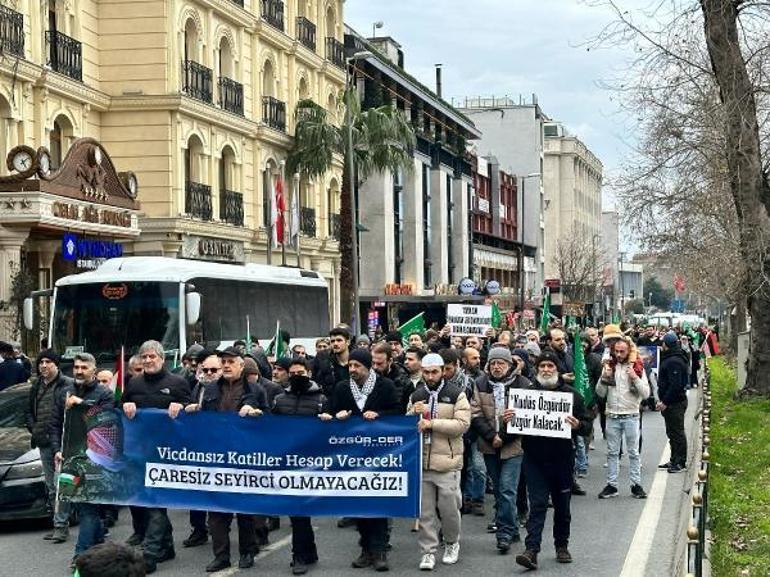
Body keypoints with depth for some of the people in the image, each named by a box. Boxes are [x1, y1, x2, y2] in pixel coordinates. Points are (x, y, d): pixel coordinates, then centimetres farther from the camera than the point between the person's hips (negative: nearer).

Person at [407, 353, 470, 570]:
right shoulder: (416, 396, 12)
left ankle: (452, 543, 25)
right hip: (421, 461, 3)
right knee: (425, 510, 5)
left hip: (447, 462, -3)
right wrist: (413, 414, -8)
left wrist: (431, 423, -18)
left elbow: (462, 424, -12)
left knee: (448, 507, 2)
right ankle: (428, 551, 13)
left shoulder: (456, 394, -1)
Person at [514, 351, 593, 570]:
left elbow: (587, 426, 3)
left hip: (562, 458, 1)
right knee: (537, 504, -7)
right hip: (534, 458, -1)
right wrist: (507, 420, -14)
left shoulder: (570, 394, 2)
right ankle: (532, 550, -11)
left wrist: (577, 425, -20)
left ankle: (562, 546, 28)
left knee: (562, 505, 12)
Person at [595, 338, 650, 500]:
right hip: (612, 416, 2)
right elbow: (600, 393, 3)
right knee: (612, 452, 7)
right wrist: (604, 378, -13)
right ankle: (611, 485, 11)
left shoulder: (637, 367, -2)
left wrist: (635, 378, -19)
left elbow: (646, 394, -7)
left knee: (633, 452, 3)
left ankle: (636, 485, 9)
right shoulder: (609, 367, 4)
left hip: (631, 416, -2)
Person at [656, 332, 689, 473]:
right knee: (672, 433, 17)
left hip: (675, 403, -11)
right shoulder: (669, 359, 14)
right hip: (670, 402, 11)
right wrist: (663, 400, 15)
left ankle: (680, 463, 2)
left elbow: (675, 385, -26)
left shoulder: (674, 361, -20)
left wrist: (665, 402, -23)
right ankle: (674, 460, 26)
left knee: (677, 433, -4)